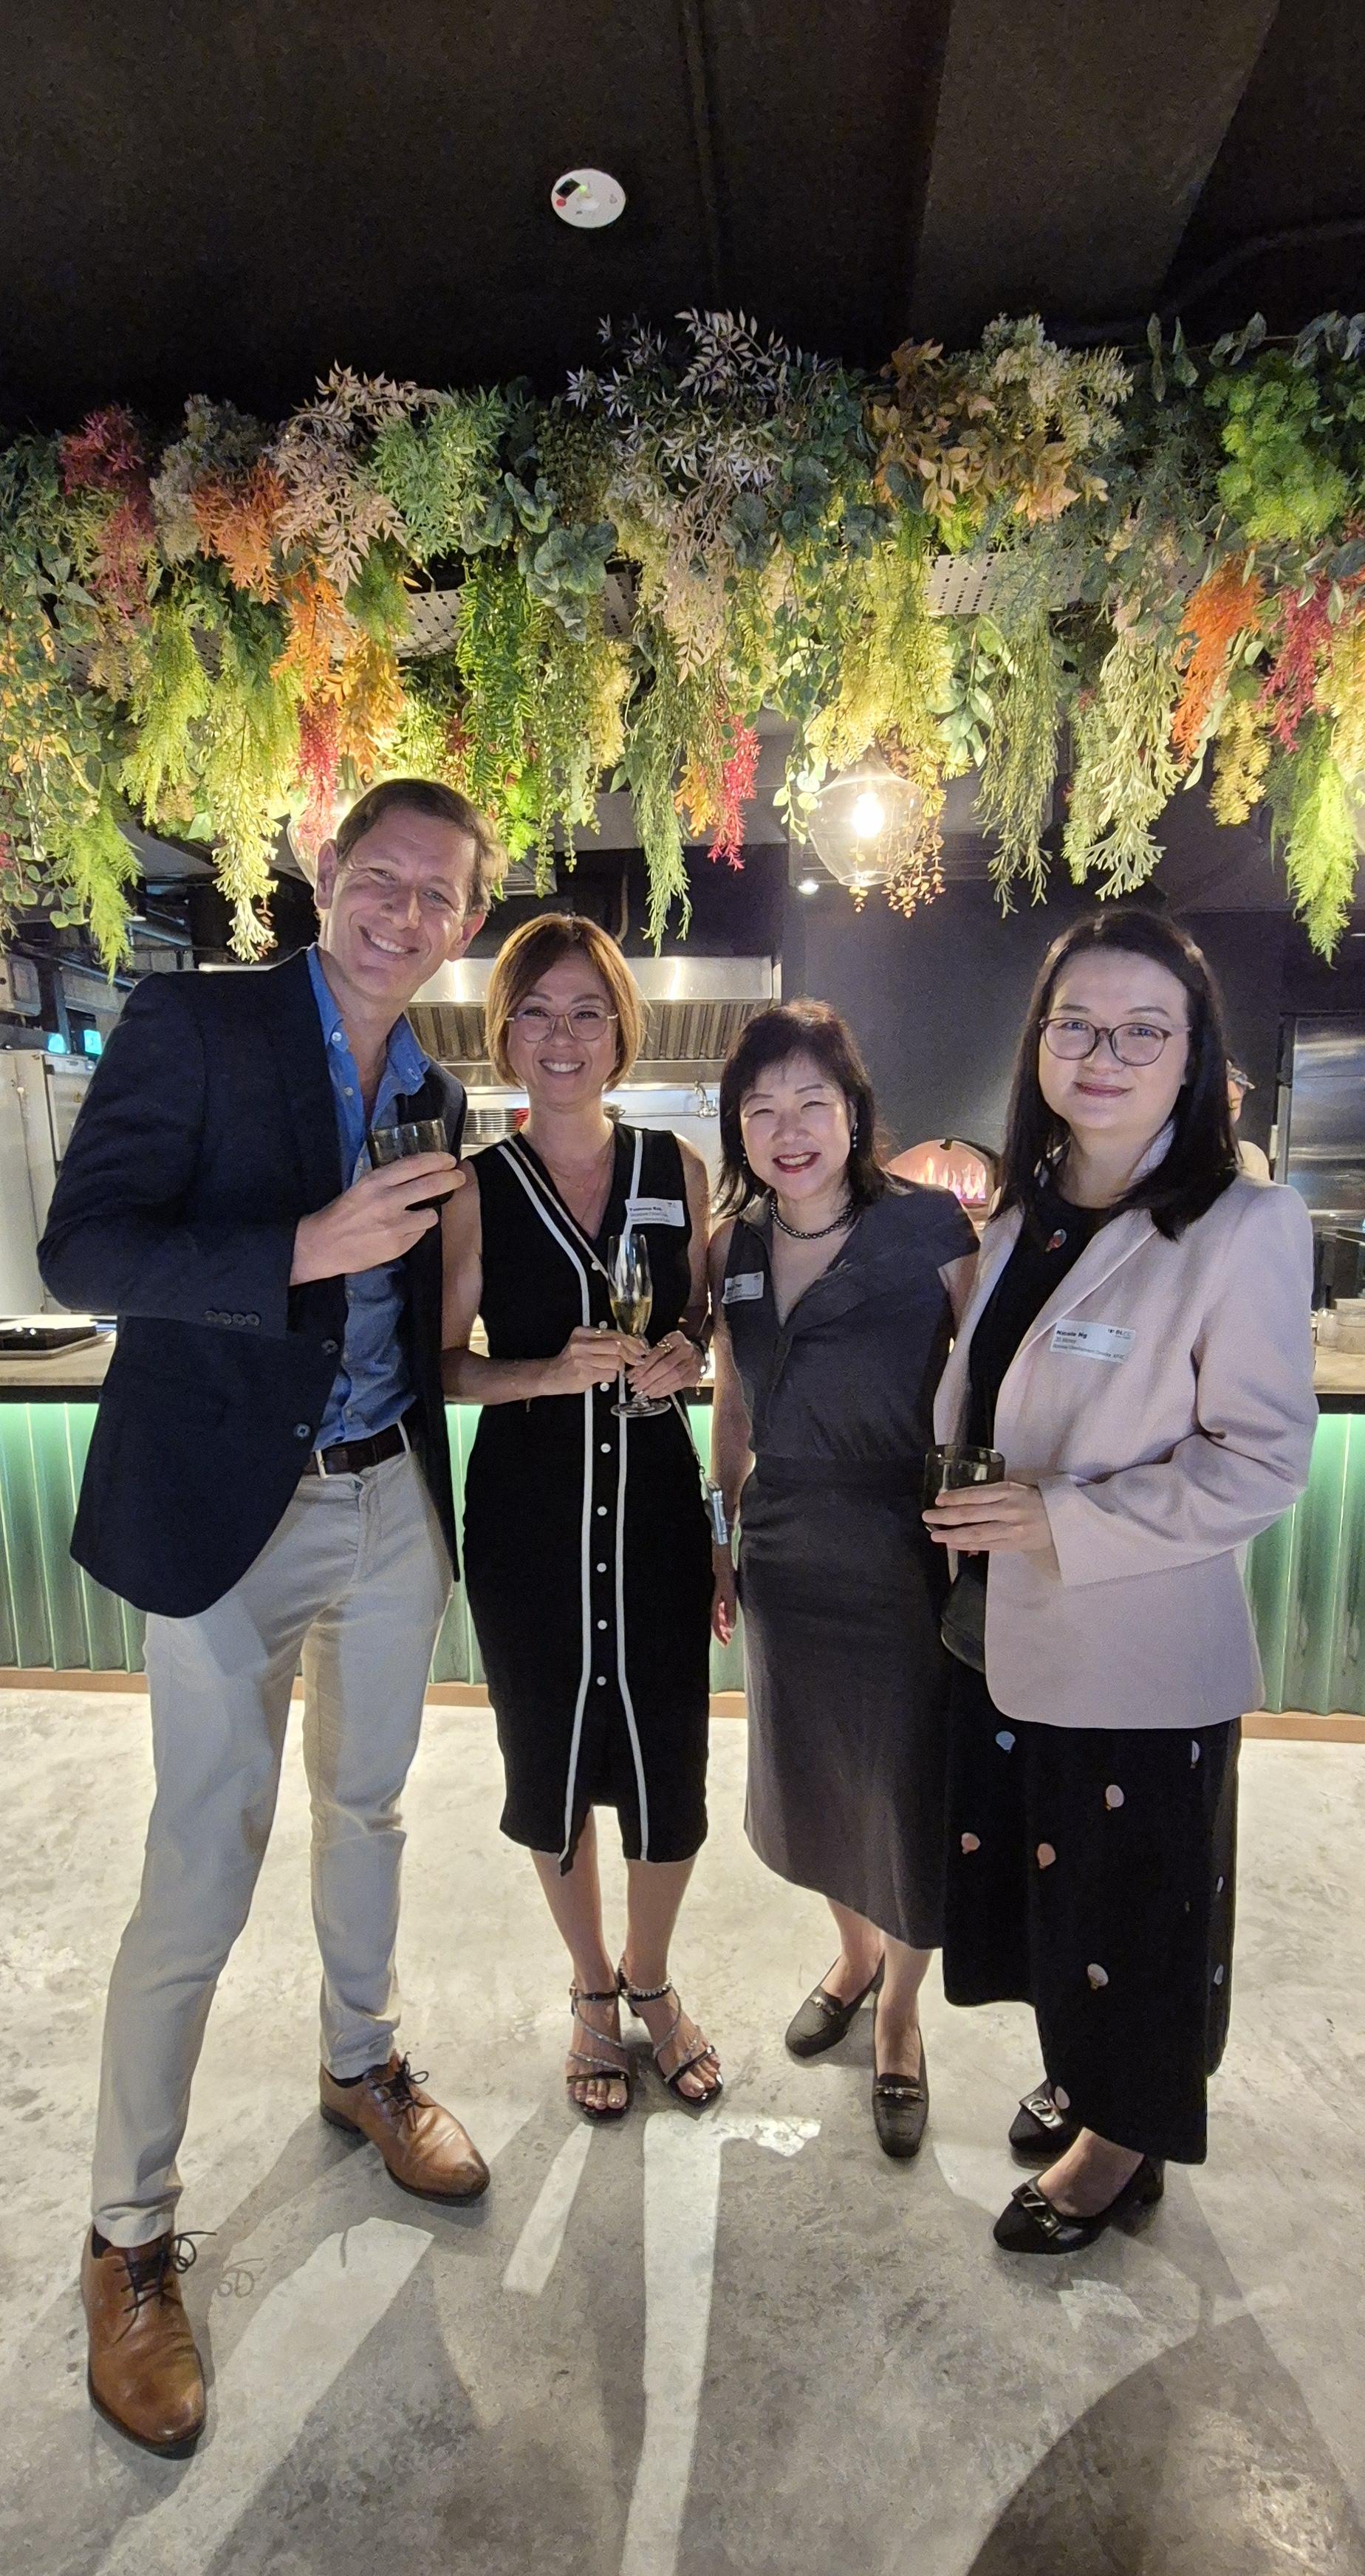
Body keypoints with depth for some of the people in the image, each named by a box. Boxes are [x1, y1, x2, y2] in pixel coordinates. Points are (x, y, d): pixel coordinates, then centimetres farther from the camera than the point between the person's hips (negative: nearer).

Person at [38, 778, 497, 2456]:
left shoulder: (434, 1092, 9)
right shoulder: (191, 1025, -8)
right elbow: (82, 1248, -17)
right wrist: (307, 1247, -29)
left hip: (390, 1505, 6)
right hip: (231, 1514, -5)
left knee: (365, 1809, 22)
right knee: (201, 1875, 3)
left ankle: (361, 2068, 47)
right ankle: (130, 2239, 28)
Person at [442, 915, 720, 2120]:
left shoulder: (679, 1168, 1)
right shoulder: (476, 1190, -4)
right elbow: (438, 1363, -3)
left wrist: (685, 1356, -11)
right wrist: (551, 1373, -20)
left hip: (655, 1498, 1)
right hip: (528, 1510, -1)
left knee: (669, 1757, 9)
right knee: (553, 1757, 14)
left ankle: (651, 1978, 41)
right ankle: (593, 1987, 43)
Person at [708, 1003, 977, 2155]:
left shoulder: (933, 1233, -14)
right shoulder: (735, 1247, 1)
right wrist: (720, 1540, 14)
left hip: (904, 1554, -4)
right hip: (786, 1555, 5)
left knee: (908, 1788, 11)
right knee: (808, 1777, 21)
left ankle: (898, 2011, 40)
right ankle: (855, 1953, 51)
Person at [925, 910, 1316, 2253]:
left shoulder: (1245, 1227, -17)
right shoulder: (1024, 1212, 4)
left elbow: (1261, 1461, -18)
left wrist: (1063, 1523, -23)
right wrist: (972, 1513, 3)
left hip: (1138, 1651, -6)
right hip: (1009, 1629, 7)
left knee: (1127, 1895, 15)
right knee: (1026, 1866, 22)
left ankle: (1124, 2143, 42)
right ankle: (1080, 2078, 51)